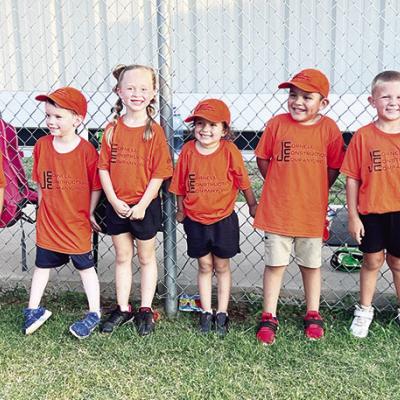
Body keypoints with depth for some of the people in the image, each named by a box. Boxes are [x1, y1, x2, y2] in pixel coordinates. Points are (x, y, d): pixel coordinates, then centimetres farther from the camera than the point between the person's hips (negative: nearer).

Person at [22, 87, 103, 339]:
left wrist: (90, 213, -4)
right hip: (48, 223, 4)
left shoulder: (87, 150, -16)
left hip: (77, 223, -3)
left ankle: (94, 314, 22)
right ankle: (34, 310, 32)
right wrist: (44, 208, 7)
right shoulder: (42, 146, -5)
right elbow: (40, 182, 6)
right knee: (42, 266, 17)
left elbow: (96, 186, -7)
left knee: (86, 267, 10)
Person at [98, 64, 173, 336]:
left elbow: (159, 173, -11)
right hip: (117, 206, 3)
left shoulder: (155, 131, -10)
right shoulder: (112, 129, -1)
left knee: (146, 257, 12)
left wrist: (142, 205, -15)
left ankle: (146, 310, 24)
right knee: (122, 257, 15)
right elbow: (104, 168, -1)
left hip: (145, 206, -3)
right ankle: (123, 309, 27)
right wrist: (114, 201, -9)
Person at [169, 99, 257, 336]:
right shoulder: (188, 150, -8)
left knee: (222, 267, 12)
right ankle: (206, 312, 24)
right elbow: (180, 185, 4)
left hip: (223, 219, -1)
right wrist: (181, 210, 11)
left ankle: (222, 314, 23)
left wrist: (253, 205, 9)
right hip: (196, 220, 2)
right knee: (205, 266, 14)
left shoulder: (230, 151, -13)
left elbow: (243, 182, -1)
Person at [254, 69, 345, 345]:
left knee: (311, 265, 14)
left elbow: (334, 167, 4)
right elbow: (263, 159, 4)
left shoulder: (329, 129, -5)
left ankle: (313, 315, 31)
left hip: (311, 211, 0)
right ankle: (269, 318, 19)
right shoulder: (277, 124, -5)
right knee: (275, 264, 7)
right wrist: (280, 187, 5)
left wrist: (314, 190, 1)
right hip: (277, 209, 0)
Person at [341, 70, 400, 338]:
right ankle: (364, 311, 32)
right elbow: (352, 178, -5)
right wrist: (353, 216, -5)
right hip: (371, 211, -1)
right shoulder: (363, 136, -8)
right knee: (372, 261, 13)